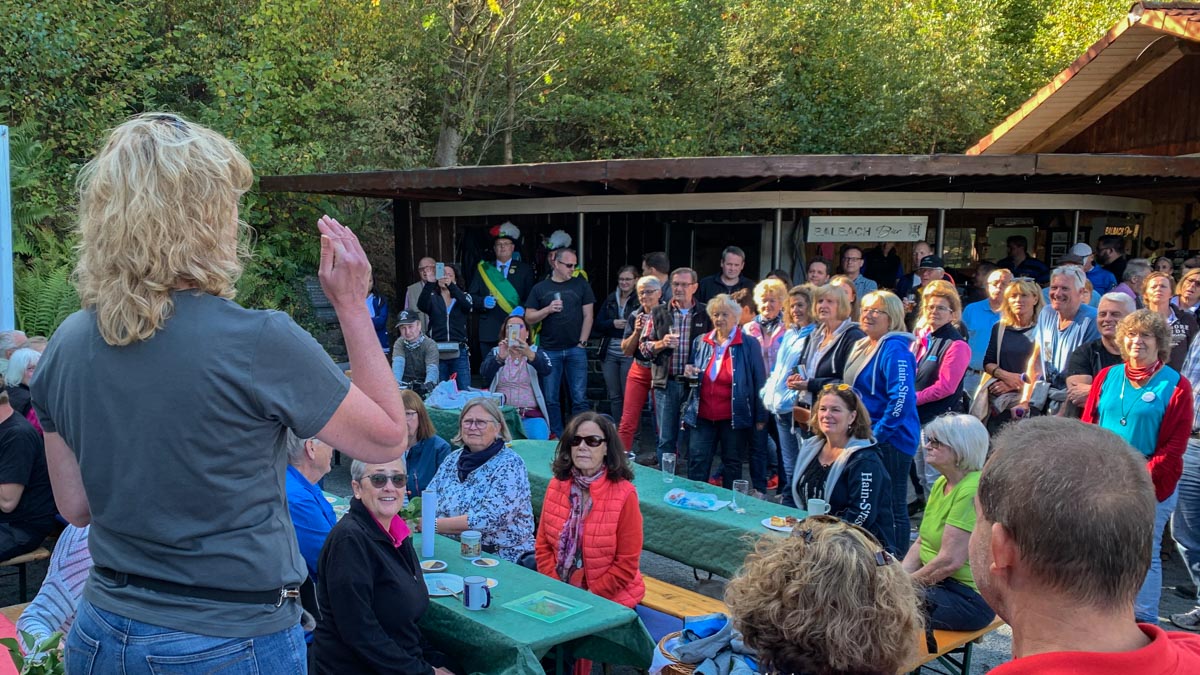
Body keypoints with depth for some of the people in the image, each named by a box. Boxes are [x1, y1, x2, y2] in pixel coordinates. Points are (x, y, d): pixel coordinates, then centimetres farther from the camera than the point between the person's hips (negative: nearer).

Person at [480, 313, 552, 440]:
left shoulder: (537, 352, 12)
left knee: (539, 440, -28)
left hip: (531, 415, 0)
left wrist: (529, 354, -32)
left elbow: (546, 370, -11)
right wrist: (500, 357, -28)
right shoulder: (495, 352, 13)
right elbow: (484, 372, -8)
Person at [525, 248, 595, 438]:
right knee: (551, 399, 4)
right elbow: (529, 318, 6)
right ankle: (556, 438, 13)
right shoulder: (540, 288, 8)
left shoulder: (581, 285, 7)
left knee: (579, 398, -2)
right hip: (550, 351, 1)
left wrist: (582, 342, -2)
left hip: (575, 350, -1)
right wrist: (548, 309, -10)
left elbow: (588, 315, 5)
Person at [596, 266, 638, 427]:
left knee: (628, 395, -2)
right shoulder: (610, 300, 13)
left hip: (629, 354, -5)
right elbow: (598, 324, 10)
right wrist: (613, 323, -7)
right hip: (610, 353, 5)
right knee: (614, 396, 12)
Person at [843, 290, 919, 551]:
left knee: (892, 508, 0)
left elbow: (902, 398, -24)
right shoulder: (861, 346, 13)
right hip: (863, 439, 9)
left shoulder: (895, 350, -15)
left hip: (889, 441, -9)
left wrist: (879, 434, -21)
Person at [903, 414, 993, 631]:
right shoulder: (941, 483, 11)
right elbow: (920, 543, 12)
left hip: (969, 597, -9)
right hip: (937, 584, 9)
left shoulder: (973, 490, -21)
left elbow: (949, 561, -24)